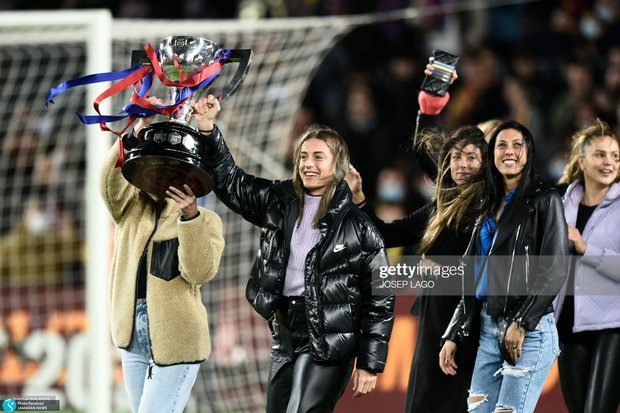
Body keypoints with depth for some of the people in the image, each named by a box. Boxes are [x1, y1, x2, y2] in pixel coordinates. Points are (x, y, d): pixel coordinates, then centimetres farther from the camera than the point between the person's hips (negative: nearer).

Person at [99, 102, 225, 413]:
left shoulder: (205, 220, -2)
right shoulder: (131, 209, 9)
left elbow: (201, 272, -16)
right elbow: (110, 182, -12)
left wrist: (190, 217, -27)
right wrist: (137, 134, -26)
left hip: (176, 342, -5)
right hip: (132, 339, 5)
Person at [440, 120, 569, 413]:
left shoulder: (545, 201, -2)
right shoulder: (491, 206, 18)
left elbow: (555, 271, -10)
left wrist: (521, 323, -15)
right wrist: (453, 334, 13)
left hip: (530, 330, -7)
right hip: (489, 328, 7)